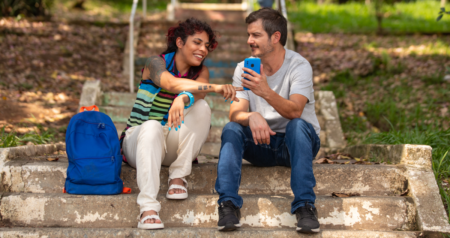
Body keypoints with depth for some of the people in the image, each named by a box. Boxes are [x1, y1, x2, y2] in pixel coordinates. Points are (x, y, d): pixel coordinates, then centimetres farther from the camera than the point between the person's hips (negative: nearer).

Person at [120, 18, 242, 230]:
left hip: (173, 146, 3)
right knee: (152, 127, -39)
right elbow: (171, 83, -32)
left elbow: (198, 93, -20)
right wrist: (216, 88, -45)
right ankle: (148, 208, -51)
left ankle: (178, 177, -20)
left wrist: (182, 99, -46)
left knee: (201, 108, -23)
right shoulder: (156, 63, -8)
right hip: (138, 138, -3)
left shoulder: (200, 72, 4)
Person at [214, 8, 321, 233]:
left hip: (298, 143, -3)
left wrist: (266, 92, -48)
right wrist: (252, 117, -38)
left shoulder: (299, 66, -13)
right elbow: (235, 113, -13)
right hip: (261, 144, 3)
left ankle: (304, 205, -36)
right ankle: (228, 203, -29)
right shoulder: (244, 69, -1)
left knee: (298, 125, -35)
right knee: (231, 129, -24)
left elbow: (295, 111, -30)